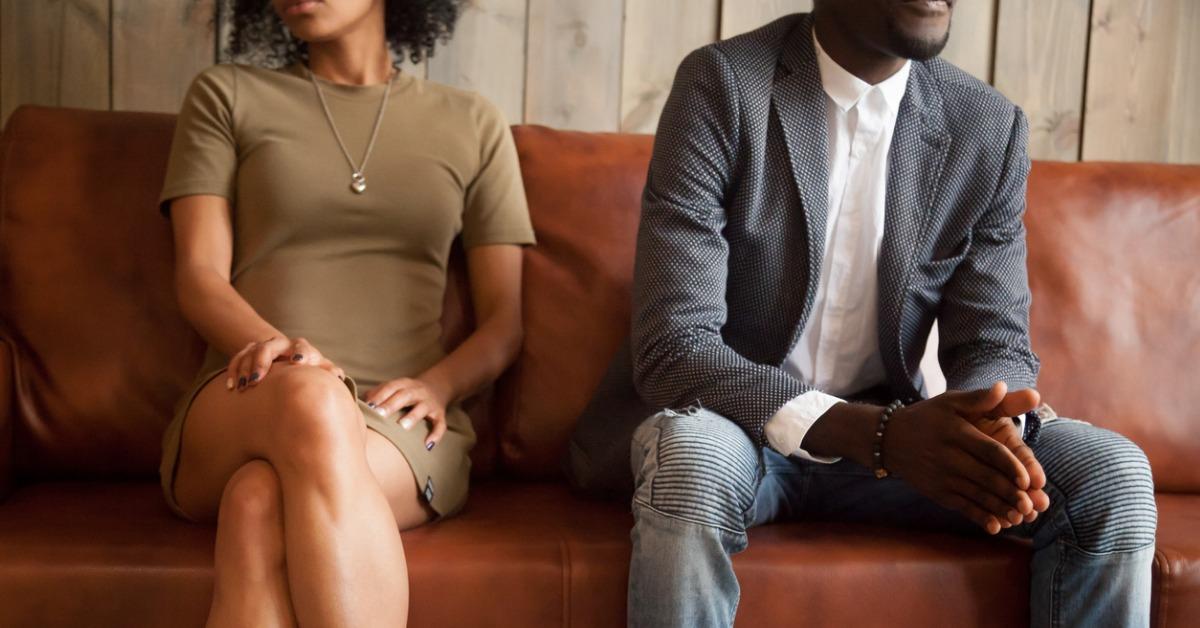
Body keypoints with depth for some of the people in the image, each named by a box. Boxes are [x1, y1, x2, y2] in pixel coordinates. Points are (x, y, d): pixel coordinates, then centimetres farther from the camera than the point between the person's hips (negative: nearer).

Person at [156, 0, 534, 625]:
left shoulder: (471, 124, 18)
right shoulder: (226, 95, 17)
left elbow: (503, 319, 13)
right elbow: (199, 276, 4)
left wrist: (436, 385, -9)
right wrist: (272, 345, -18)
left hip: (404, 428, 0)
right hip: (237, 414, 0)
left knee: (260, 503, -35)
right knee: (311, 397, -37)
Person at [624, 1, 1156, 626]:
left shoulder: (990, 128, -3)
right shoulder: (722, 85, -16)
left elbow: (996, 344, 0)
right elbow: (672, 346, -22)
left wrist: (988, 427, -26)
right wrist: (880, 434, -35)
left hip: (891, 430, 4)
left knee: (1113, 475, -15)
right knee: (691, 465, -36)